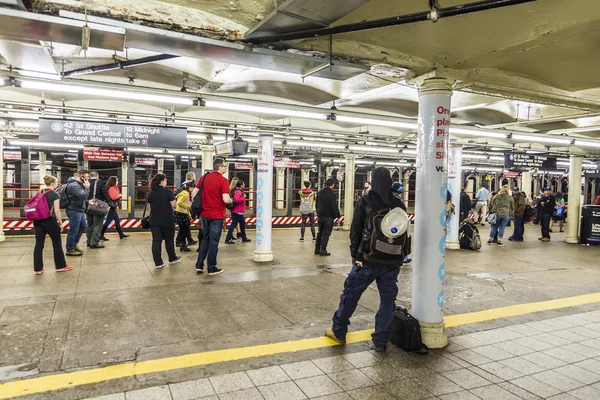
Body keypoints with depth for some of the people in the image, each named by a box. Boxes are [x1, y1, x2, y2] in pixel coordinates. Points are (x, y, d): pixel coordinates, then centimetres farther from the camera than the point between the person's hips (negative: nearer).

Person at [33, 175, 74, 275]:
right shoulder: (55, 195, -8)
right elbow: (56, 211, -13)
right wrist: (60, 222, -4)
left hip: (37, 221, 6)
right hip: (49, 221, -6)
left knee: (39, 244, 7)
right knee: (57, 243, 7)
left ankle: (38, 268, 8)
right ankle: (61, 266, 15)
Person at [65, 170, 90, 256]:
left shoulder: (80, 184, 12)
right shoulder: (73, 185, -21)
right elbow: (83, 196, -29)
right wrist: (87, 187, -17)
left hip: (80, 210, 10)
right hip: (74, 211, -10)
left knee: (83, 226, 21)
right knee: (73, 230, 0)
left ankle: (74, 243, 34)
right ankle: (70, 250, 12)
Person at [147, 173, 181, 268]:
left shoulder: (150, 193, 3)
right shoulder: (167, 191, -12)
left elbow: (150, 206, 12)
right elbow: (174, 206, -10)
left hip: (154, 221, 3)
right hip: (167, 221, -3)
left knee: (156, 241, 5)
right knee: (169, 240, 14)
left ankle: (158, 263, 5)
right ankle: (172, 258, 29)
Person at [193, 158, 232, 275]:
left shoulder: (204, 177, 5)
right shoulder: (223, 180, -14)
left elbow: (194, 194, 7)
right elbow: (226, 199, -22)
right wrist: (231, 201, -1)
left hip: (204, 214, 6)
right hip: (217, 216, -6)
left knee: (205, 238, 19)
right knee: (214, 241, 4)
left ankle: (199, 265, 19)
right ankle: (212, 268, 13)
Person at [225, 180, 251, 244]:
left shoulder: (240, 192, 16)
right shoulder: (238, 192, -17)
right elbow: (236, 200, -32)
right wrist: (243, 198, -20)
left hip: (239, 212, 11)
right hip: (237, 212, -11)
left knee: (243, 223, 17)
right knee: (233, 224, -7)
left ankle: (244, 238, 25)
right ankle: (228, 239, -4)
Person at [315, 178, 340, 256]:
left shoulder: (320, 192, 9)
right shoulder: (331, 193, -15)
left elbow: (317, 204, 15)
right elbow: (334, 206, -15)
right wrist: (336, 215, -5)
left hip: (320, 215, 7)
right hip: (328, 216, -7)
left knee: (320, 232, 14)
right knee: (326, 233, -2)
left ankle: (317, 249, 17)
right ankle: (323, 250, -1)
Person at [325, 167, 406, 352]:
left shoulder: (365, 201, -7)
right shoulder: (399, 204, 4)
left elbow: (356, 230, -6)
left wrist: (354, 253, 5)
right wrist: (399, 259, 16)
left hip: (368, 258, -3)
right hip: (392, 260, 3)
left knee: (350, 293, 10)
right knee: (388, 299, 10)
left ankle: (338, 331, 22)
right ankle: (380, 341, 14)